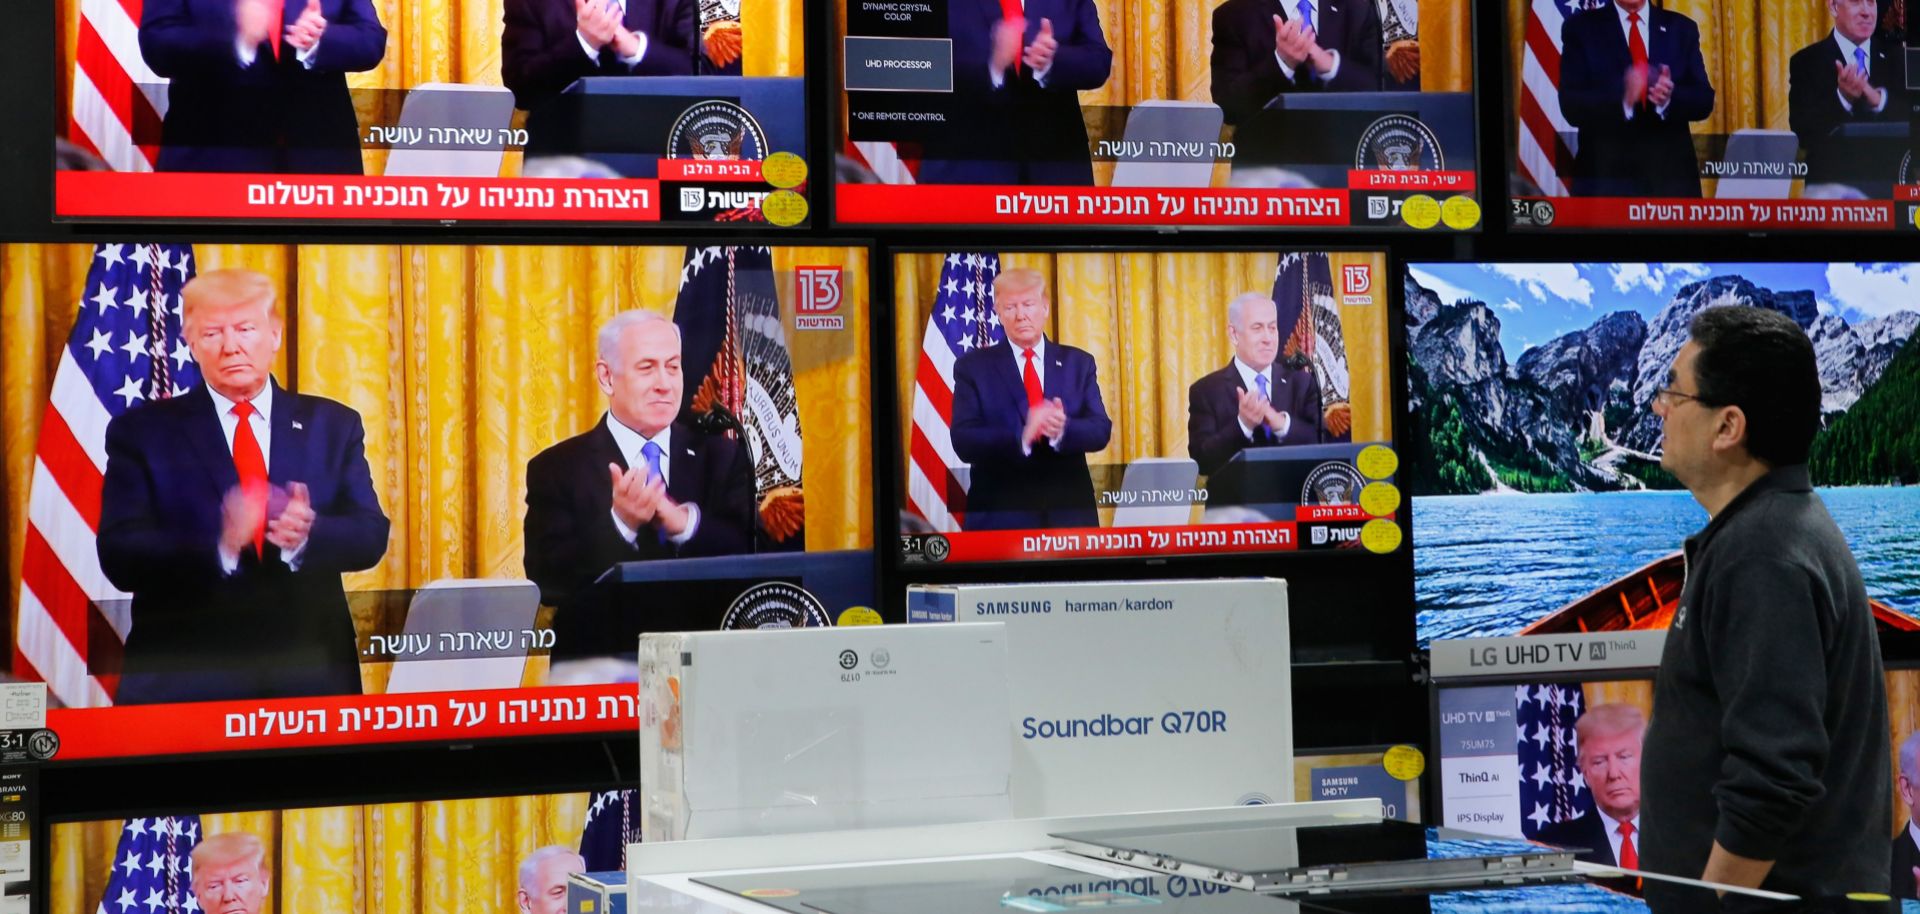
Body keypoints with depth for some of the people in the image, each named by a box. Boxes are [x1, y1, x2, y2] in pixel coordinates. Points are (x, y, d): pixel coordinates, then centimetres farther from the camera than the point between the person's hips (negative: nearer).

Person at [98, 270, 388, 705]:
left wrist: (307, 534, -22)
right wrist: (220, 546, -26)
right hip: (186, 678, -2)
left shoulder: (333, 425, 9)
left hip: (309, 673, 2)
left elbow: (370, 535, 0)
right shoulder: (142, 432, 2)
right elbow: (120, 556, -9)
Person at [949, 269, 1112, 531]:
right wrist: (1021, 436, -26)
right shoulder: (973, 367, 3)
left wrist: (1062, 429, -22)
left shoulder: (1078, 363, 10)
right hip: (1000, 516, -2)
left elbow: (1101, 430, 1)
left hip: (1070, 512, 2)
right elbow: (964, 441, -9)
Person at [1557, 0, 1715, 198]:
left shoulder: (1682, 28, 12)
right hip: (1606, 176, -2)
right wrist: (1622, 99, -25)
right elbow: (1571, 106, -6)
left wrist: (1671, 98, -18)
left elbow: (1704, 100, 5)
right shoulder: (1581, 28, 4)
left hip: (1672, 175, 2)